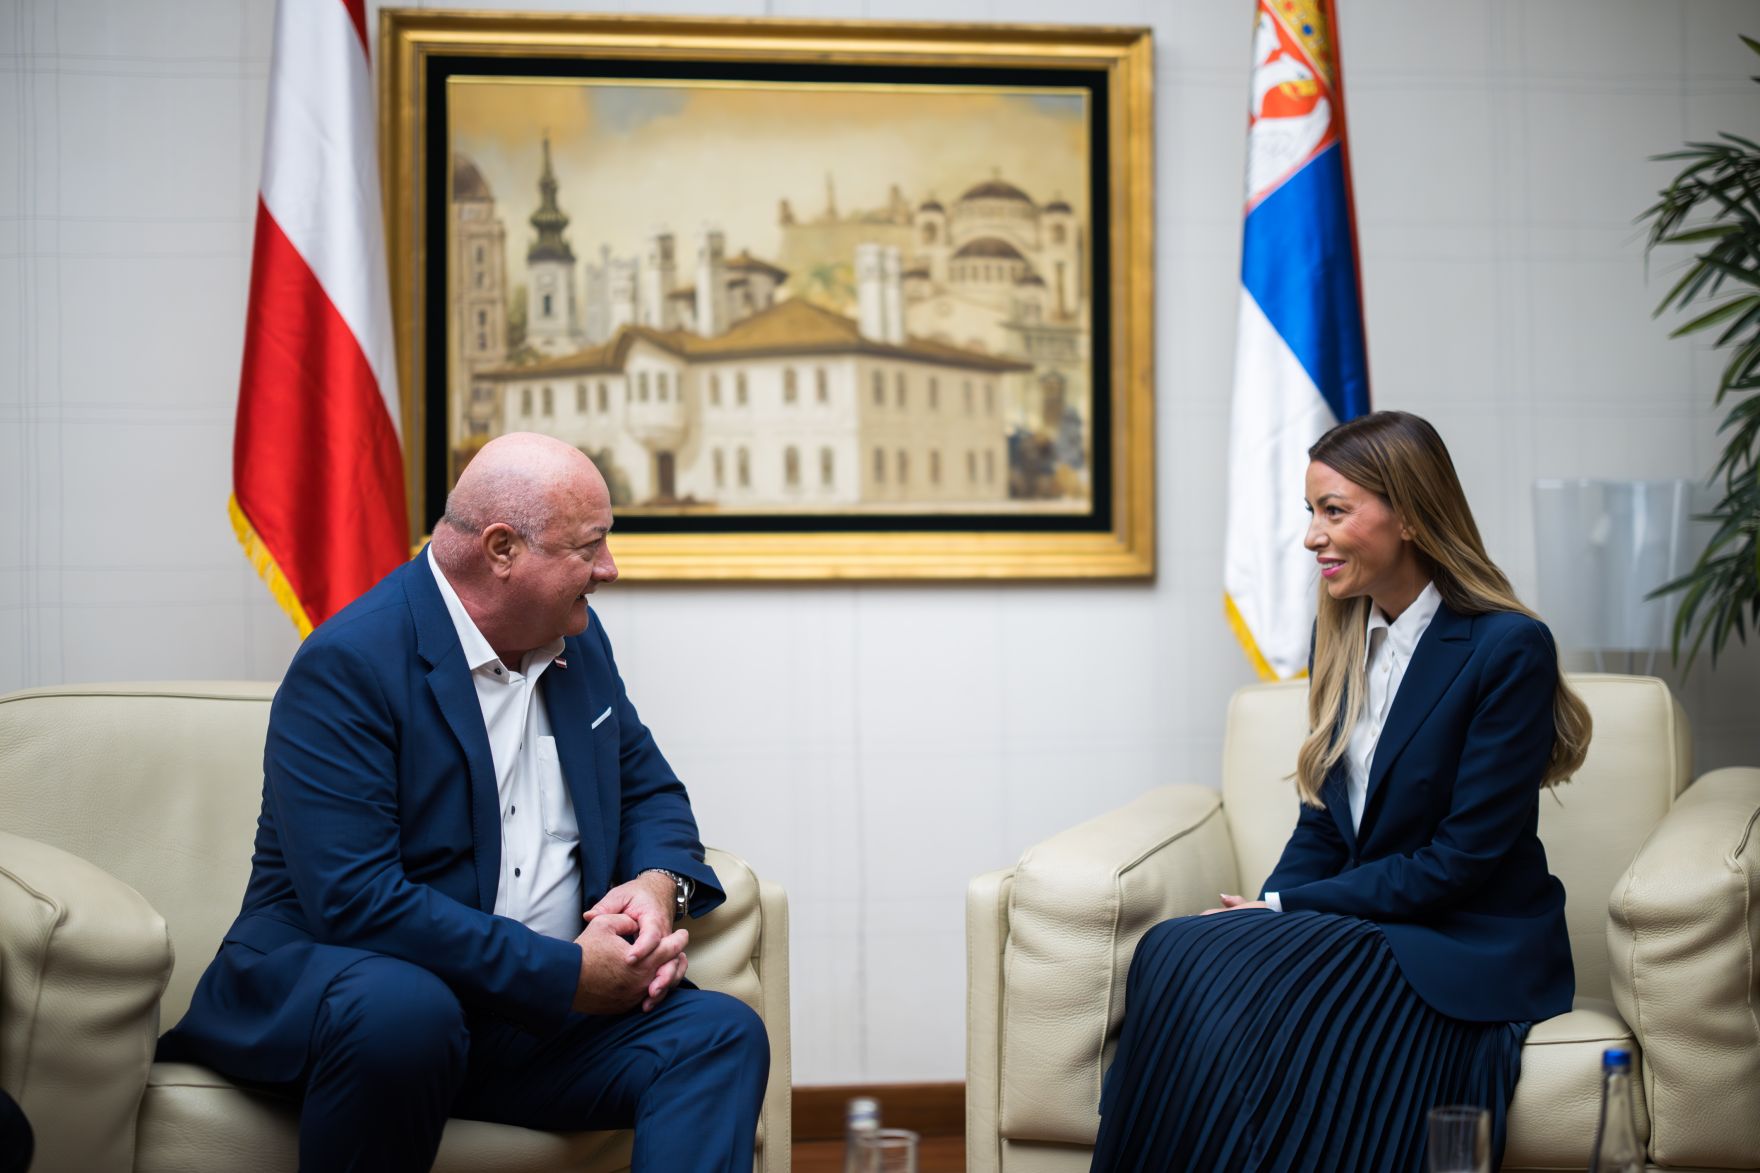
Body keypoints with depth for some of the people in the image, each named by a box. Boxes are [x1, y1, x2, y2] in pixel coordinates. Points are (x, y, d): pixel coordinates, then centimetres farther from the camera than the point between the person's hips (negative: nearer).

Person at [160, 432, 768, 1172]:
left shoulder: (576, 640, 8)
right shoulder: (349, 664, -16)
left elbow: (650, 789, 19)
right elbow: (355, 898, -25)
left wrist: (659, 885, -7)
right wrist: (568, 974, -23)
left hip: (537, 1017, 7)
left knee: (721, 1033, -16)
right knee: (403, 1011, -39)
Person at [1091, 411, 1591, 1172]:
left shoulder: (1510, 648, -11)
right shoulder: (1341, 637, 12)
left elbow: (1463, 858, -14)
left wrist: (1283, 910, -13)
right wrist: (1266, 914, -8)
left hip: (1471, 953, -6)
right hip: (1358, 934, 6)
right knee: (1174, 953, -24)